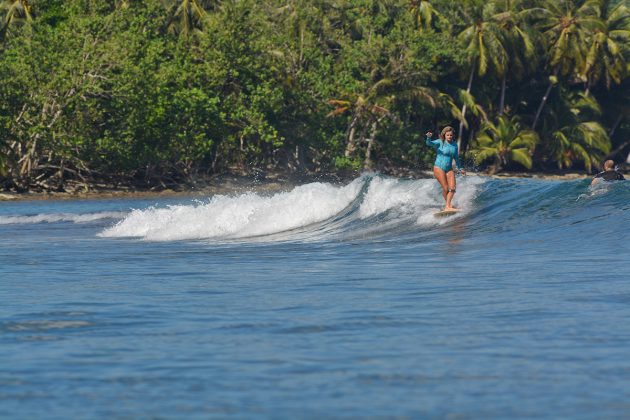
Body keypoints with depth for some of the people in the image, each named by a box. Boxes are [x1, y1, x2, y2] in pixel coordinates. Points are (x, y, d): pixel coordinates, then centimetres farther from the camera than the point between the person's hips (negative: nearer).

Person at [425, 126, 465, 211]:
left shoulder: (454, 144, 6)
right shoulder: (440, 143, -10)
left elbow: (456, 157, 20)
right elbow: (429, 143, -27)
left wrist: (460, 168, 26)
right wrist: (429, 138, -50)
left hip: (449, 169, 5)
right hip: (439, 168, -5)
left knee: (453, 187, -10)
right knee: (445, 188, -9)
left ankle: (448, 207, -9)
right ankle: (448, 204, 11)